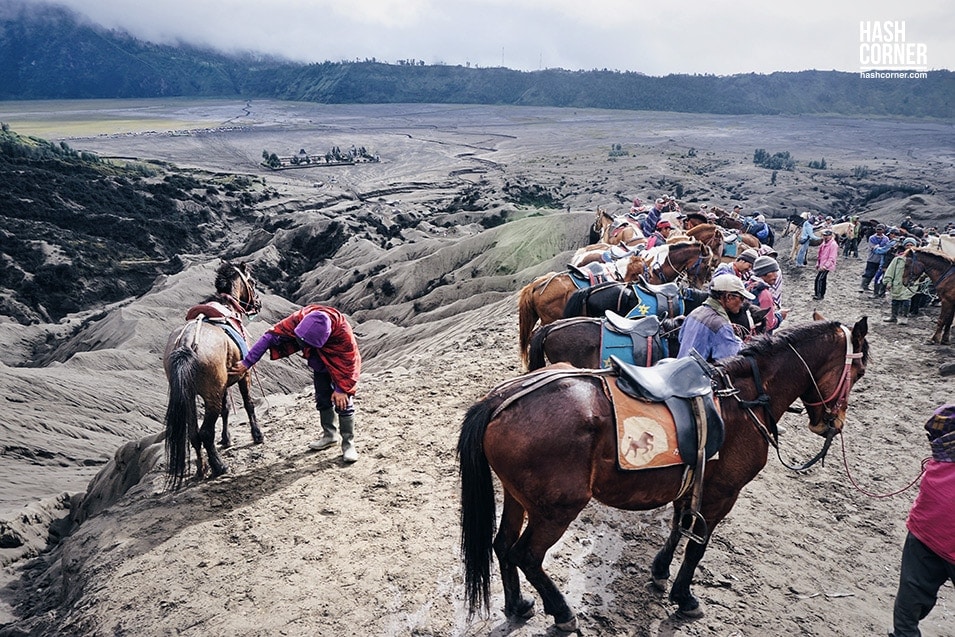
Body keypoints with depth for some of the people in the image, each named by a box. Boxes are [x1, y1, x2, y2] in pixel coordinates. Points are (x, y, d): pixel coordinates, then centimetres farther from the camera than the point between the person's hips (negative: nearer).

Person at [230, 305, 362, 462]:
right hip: (320, 365, 5)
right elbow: (271, 336, -29)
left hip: (340, 366, -5)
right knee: (322, 400, 11)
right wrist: (247, 363, -29)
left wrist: (341, 389, -24)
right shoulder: (298, 319, -33)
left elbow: (349, 362, -28)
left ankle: (348, 443, 2)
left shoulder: (343, 332, -41)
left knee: (343, 403, -9)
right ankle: (330, 435, 29)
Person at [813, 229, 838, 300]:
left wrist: (825, 266, -23)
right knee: (822, 279, 15)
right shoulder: (824, 243, 12)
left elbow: (831, 258, -20)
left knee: (819, 279, -13)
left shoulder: (833, 244, -16)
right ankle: (822, 294, 24)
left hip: (827, 266, -9)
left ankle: (819, 295, -8)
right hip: (822, 265, 9)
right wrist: (818, 263, 18)